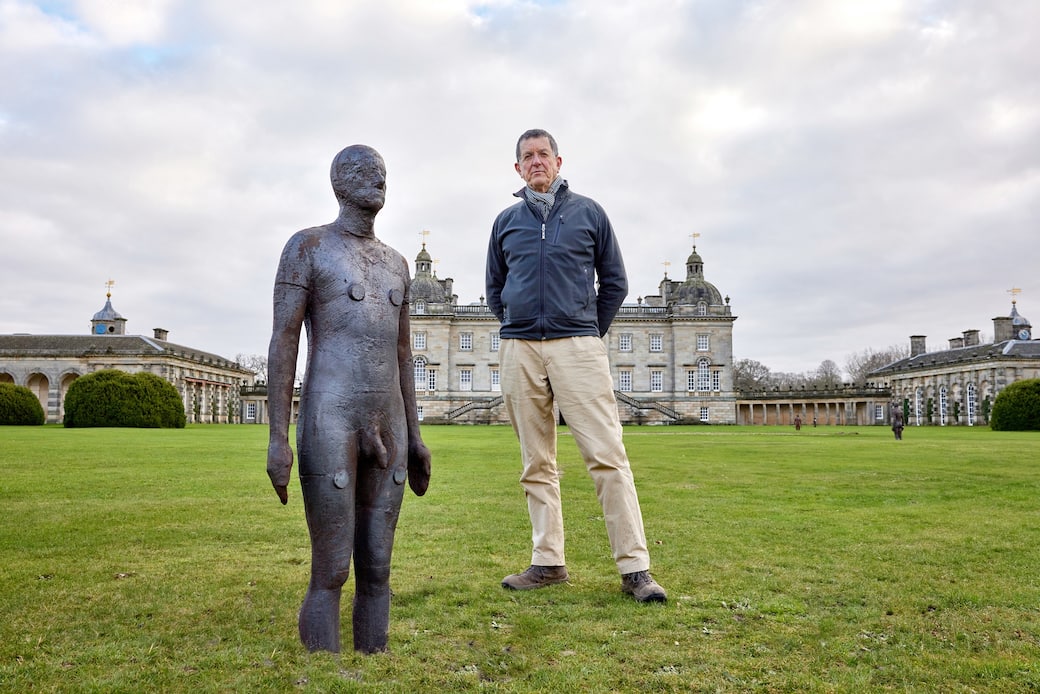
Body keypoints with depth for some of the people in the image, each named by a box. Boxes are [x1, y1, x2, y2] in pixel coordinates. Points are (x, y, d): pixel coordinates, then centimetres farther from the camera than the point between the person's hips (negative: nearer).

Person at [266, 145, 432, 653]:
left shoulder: (395, 263, 21)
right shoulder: (306, 245, 2)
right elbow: (282, 342, -6)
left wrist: (413, 436, 16)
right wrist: (277, 438, -14)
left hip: (385, 428, 6)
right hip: (327, 424, -6)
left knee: (376, 570, 7)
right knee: (331, 574, -5)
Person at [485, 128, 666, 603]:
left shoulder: (588, 212, 8)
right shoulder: (506, 221, 14)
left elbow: (614, 283, 12)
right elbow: (494, 288, 23)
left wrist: (590, 333, 10)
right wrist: (516, 329, 14)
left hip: (578, 346, -3)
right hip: (519, 351, 3)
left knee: (607, 456, -9)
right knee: (537, 465, 6)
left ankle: (634, 568, -5)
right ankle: (548, 562, 14)